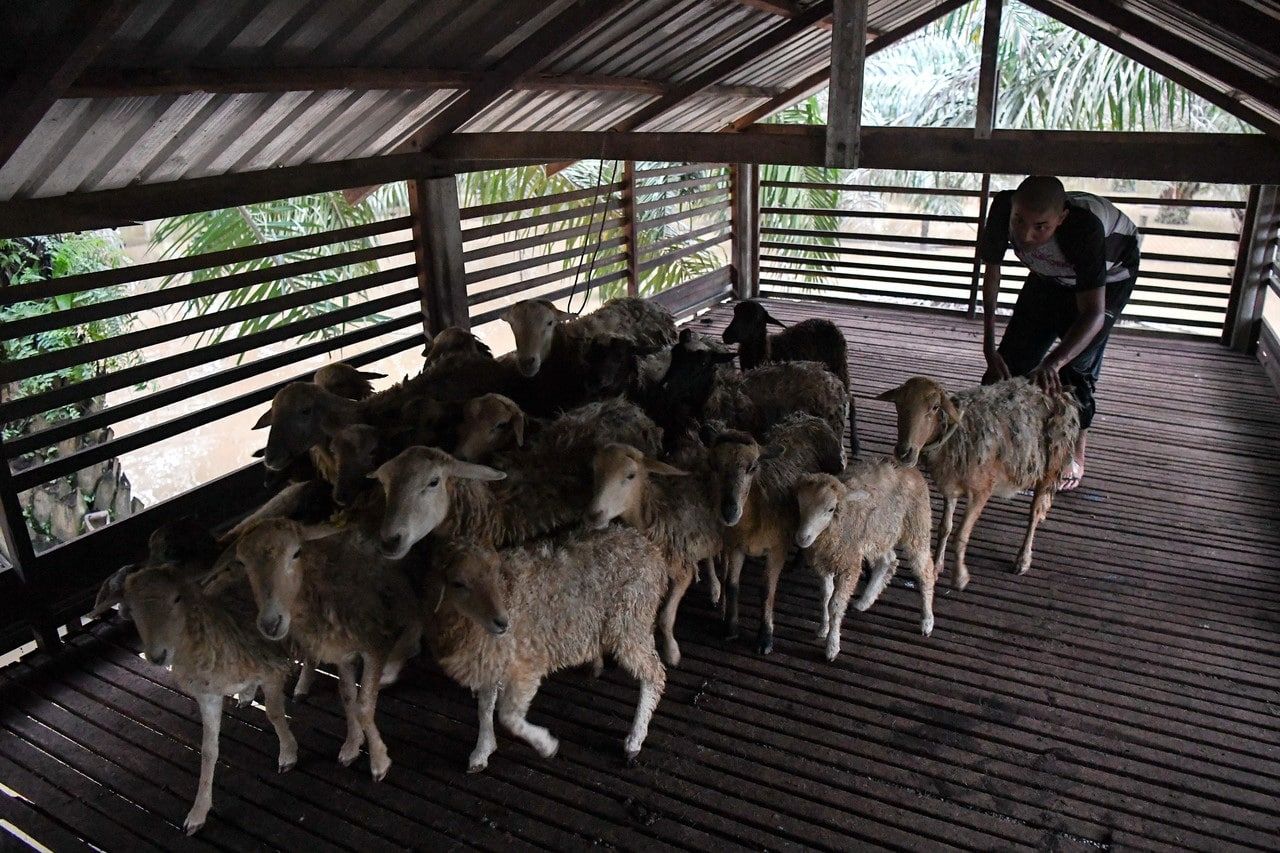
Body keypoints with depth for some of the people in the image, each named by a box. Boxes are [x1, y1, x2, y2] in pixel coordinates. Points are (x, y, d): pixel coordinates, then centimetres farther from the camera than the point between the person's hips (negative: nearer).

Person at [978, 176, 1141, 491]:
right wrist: (989, 346, -29)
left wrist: (1054, 362, -62)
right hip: (1050, 274, 4)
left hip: (1109, 273, -4)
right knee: (1016, 350, 1)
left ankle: (1076, 456, 8)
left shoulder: (1084, 228, -44)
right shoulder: (1003, 208, -34)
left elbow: (1093, 313, -46)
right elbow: (992, 272, -23)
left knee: (1077, 366, -11)